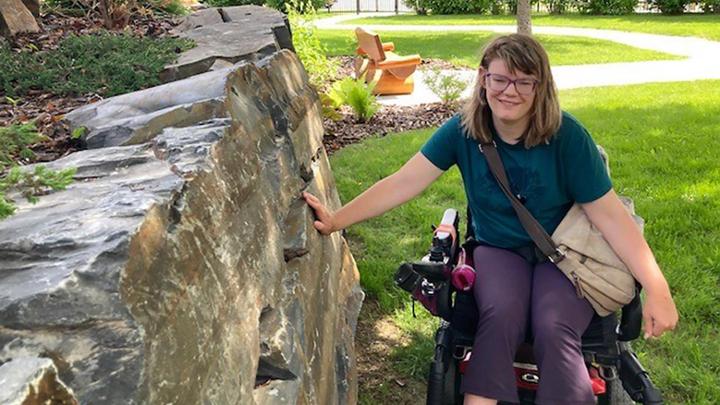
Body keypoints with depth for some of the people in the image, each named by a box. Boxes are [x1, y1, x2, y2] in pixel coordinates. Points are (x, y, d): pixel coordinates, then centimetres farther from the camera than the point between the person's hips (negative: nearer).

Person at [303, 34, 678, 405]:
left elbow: (609, 213, -15)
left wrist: (657, 288, -22)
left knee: (554, 331, -29)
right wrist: (337, 220, -23)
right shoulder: (463, 130, -10)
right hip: (498, 249, 1)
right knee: (500, 316, -30)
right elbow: (403, 183, -13)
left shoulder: (567, 135, -16)